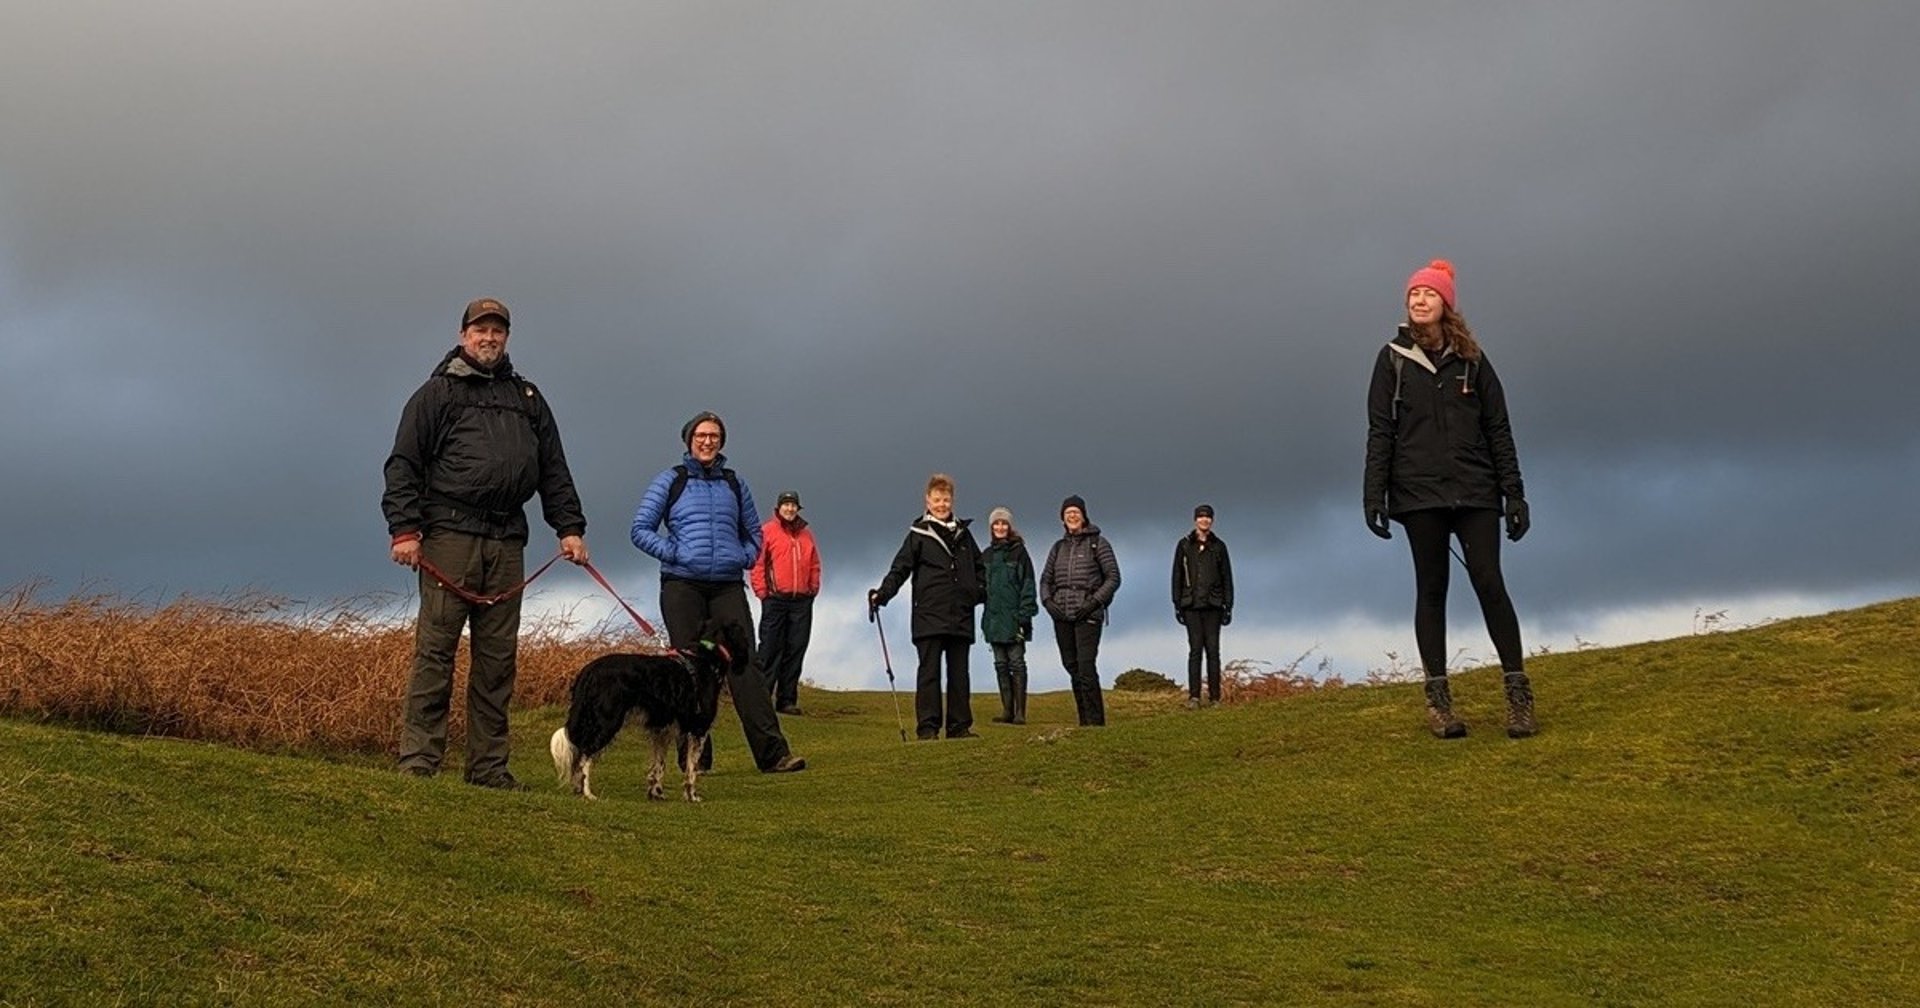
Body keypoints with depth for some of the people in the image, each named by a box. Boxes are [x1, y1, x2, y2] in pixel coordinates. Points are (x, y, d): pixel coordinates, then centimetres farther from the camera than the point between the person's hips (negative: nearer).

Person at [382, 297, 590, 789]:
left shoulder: (527, 398, 22)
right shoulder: (437, 392, 8)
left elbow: (553, 470, 21)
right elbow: (404, 465, 2)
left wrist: (569, 527, 10)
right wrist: (404, 528, -9)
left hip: (507, 542, 4)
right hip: (450, 533, -4)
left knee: (498, 656, 4)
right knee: (435, 648, -7)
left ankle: (489, 765, 7)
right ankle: (419, 758, -6)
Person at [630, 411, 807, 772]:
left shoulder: (734, 484, 17)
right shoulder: (670, 481, 8)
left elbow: (753, 532, 27)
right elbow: (640, 529, 5)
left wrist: (745, 557, 8)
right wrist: (672, 553, -7)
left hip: (728, 587, 2)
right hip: (682, 586, -2)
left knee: (744, 666, -8)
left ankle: (773, 753, -14)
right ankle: (694, 757, 3)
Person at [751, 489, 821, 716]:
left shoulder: (806, 534, 15)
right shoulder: (767, 531, 0)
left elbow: (814, 564, 20)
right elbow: (757, 563, -3)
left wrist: (813, 587, 10)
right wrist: (762, 591, -9)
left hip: (802, 601, 5)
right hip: (775, 599, -5)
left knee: (796, 650, 4)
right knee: (770, 649, -5)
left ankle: (787, 699, 9)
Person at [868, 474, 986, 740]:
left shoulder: (963, 532, 16)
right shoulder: (919, 534, 3)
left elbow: (978, 566, 24)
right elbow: (900, 569, -3)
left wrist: (983, 591, 5)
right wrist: (882, 594, -17)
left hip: (961, 616, 4)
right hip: (929, 616, -4)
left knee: (959, 672, 7)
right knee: (929, 671, -6)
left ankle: (960, 725, 11)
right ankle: (927, 727, -6)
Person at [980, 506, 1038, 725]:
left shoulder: (1019, 552, -1)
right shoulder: (987, 555, 14)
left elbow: (1028, 584, -5)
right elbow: (981, 585, 16)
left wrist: (1025, 615, -13)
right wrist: (984, 619, 10)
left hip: (1013, 616, -5)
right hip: (994, 618, 5)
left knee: (1016, 663, -6)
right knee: (1001, 664, 5)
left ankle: (1020, 712, -7)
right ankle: (1007, 710, 8)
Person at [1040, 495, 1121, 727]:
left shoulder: (1097, 543, 2)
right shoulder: (1059, 547, 16)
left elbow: (1113, 577, -1)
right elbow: (1045, 579, 21)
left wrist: (1094, 601, -12)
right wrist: (1047, 601, 1)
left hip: (1087, 614, -5)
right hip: (1061, 615, 5)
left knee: (1086, 666, -15)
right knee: (1072, 667, 4)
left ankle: (1095, 721, -13)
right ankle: (1084, 720, 10)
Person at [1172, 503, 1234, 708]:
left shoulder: (1219, 546, 8)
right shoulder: (1184, 545, 6)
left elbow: (1227, 577, 10)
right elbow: (1177, 576, 7)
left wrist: (1228, 605, 4)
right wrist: (1177, 604, 2)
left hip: (1213, 605, 1)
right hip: (1191, 605, 0)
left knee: (1213, 649, -2)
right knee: (1195, 649, -5)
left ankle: (1214, 697, 0)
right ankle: (1193, 696, -7)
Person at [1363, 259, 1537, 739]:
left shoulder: (1471, 360, 8)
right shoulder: (1393, 359, 6)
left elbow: (1498, 429, 7)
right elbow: (1380, 432, 2)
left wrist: (1514, 494, 0)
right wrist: (1375, 495, -7)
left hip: (1474, 492, 0)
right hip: (1419, 493, 0)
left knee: (1490, 584, -7)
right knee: (1431, 590, 2)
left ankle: (1518, 693, -3)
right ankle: (1438, 699, 3)